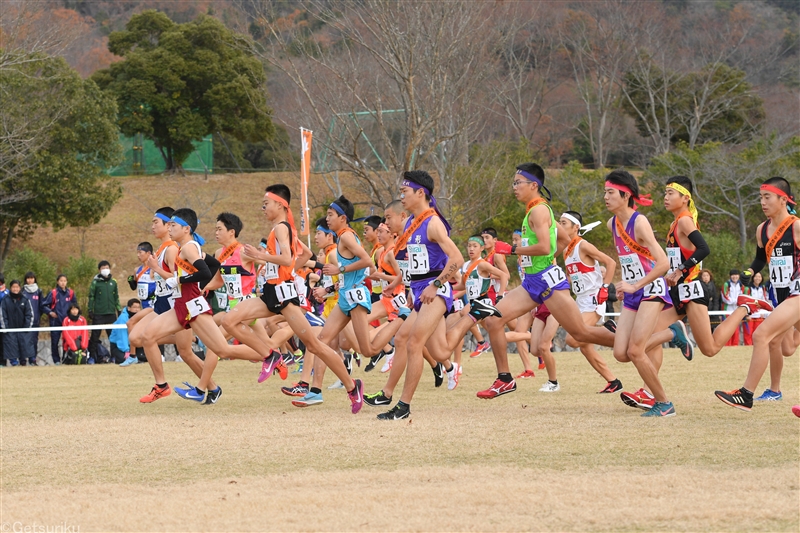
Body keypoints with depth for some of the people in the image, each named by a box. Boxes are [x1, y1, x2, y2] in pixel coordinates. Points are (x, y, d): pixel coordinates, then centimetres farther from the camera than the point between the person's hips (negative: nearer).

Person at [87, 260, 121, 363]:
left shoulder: (113, 282, 11)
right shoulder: (95, 282, 0)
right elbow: (91, 297, 0)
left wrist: (119, 310, 13)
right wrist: (90, 311, -5)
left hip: (111, 313, 3)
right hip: (98, 314, -3)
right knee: (95, 336, -1)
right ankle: (92, 356, 3)